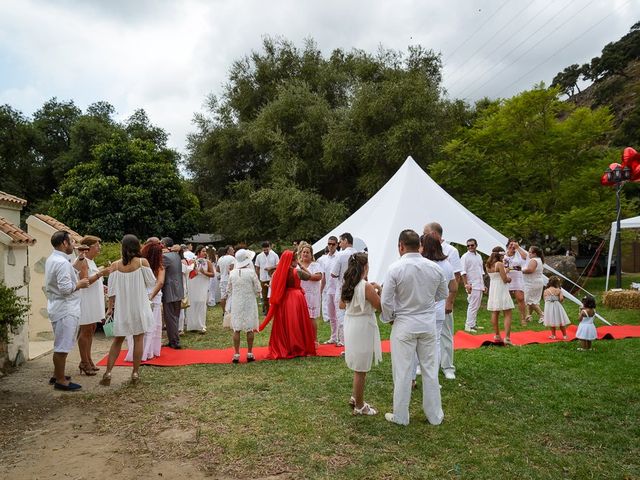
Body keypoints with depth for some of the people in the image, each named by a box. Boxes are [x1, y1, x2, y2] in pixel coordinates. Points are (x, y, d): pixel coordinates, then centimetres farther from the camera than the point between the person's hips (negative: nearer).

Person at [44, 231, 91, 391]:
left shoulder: (52, 259, 10)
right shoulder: (62, 262, -21)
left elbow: (68, 274, 16)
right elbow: (65, 288, -27)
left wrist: (80, 258, 16)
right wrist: (80, 284, -10)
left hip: (58, 307, 11)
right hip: (65, 310, -11)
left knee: (61, 344, 21)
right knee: (62, 346, -2)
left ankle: (57, 375, 32)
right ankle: (61, 381, 7)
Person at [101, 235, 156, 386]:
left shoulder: (115, 265, -3)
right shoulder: (142, 262, -9)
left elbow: (112, 289, -2)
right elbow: (152, 283, -3)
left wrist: (110, 307, 8)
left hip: (121, 307, 2)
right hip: (139, 306, -2)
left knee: (117, 340, 14)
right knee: (138, 339, 8)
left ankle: (108, 373, 9)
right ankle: (135, 373, 12)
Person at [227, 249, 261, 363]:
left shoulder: (232, 273, -5)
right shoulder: (251, 272, -14)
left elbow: (228, 290, 5)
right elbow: (258, 290, -7)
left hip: (236, 304, 2)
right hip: (249, 303, -2)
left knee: (236, 329, 8)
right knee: (250, 329, 9)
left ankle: (236, 354, 9)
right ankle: (250, 353, 14)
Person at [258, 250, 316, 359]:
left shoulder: (278, 272, -4)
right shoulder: (297, 271, -12)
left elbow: (274, 288, 1)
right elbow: (309, 276, 3)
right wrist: (302, 266, 7)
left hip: (283, 300, 3)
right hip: (296, 298, -3)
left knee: (284, 325, 11)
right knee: (297, 324, 7)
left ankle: (283, 349, 16)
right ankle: (300, 348, 15)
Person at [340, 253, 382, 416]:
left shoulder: (347, 285, 3)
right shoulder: (366, 286, -20)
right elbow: (380, 306, -14)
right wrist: (377, 290, 0)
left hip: (350, 325, 8)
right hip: (362, 328, -8)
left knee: (359, 367, 23)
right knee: (361, 370, 5)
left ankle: (355, 398, 33)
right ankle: (359, 406, 17)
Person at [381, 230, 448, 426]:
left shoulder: (395, 268, -16)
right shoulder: (434, 267, -3)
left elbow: (386, 301, -15)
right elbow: (443, 294, 10)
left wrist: (389, 318, 3)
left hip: (404, 325, -3)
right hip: (428, 324, 4)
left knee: (403, 372, 7)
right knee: (430, 370, 15)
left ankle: (400, 416, 20)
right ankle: (434, 415, 26)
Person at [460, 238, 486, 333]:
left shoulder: (479, 256, 16)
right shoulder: (465, 257, -7)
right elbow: (463, 272, -13)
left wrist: (483, 285, 20)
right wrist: (466, 284, -21)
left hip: (479, 286, 8)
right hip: (472, 286, -8)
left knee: (476, 306, 12)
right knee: (473, 306, -10)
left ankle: (473, 324, 21)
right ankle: (469, 326, -6)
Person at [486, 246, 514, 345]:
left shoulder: (488, 265, 7)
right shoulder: (500, 264, -15)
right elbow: (505, 279, -15)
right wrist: (509, 278, 6)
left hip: (492, 290, 7)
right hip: (501, 290, -7)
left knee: (494, 314, 14)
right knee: (507, 315, -4)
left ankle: (497, 336, 24)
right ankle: (507, 338, -12)